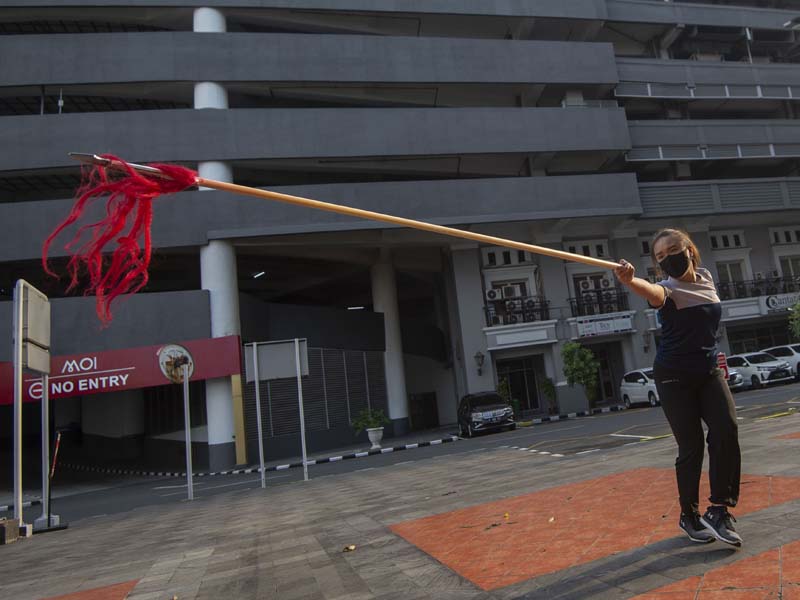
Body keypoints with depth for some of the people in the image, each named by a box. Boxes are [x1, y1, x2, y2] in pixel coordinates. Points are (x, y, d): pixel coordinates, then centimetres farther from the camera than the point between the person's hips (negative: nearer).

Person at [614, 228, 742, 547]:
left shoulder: (706, 276, 4)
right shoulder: (669, 288, -15)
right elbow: (653, 293, -42)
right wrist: (630, 281, -64)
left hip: (709, 371, 5)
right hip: (675, 377, -5)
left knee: (726, 431, -15)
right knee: (691, 446, -2)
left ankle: (720, 509, -5)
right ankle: (689, 514, 17)